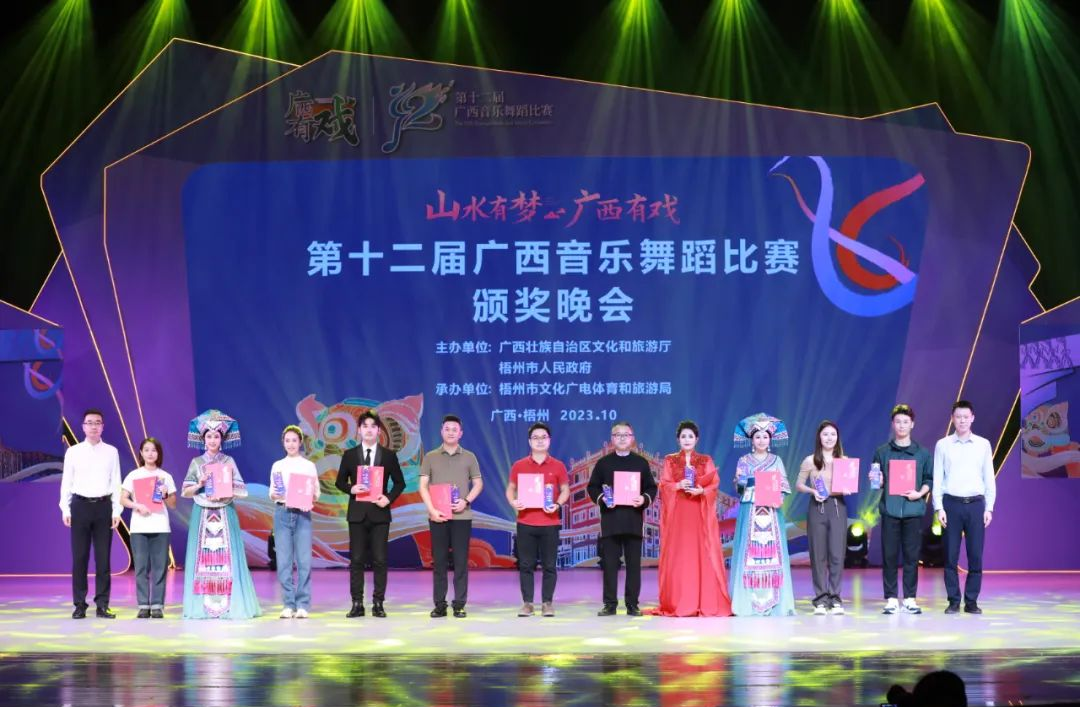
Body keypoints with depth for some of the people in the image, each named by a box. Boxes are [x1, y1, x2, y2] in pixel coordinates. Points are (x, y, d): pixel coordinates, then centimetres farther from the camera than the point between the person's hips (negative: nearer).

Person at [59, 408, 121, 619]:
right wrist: (65, 509, -2)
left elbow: (116, 483, 5)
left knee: (103, 558, 1)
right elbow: (66, 482, 5)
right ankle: (79, 605, 6)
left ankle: (102, 604, 6)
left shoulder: (111, 452, 6)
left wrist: (116, 510, -1)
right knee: (79, 557, 1)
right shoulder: (73, 452, 5)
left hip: (103, 506, 0)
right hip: (80, 505, 0)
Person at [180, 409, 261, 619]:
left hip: (225, 515, 0)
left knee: (226, 558, -6)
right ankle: (204, 606, -3)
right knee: (203, 558, -3)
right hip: (202, 515, 0)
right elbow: (185, 492, 6)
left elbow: (240, 491, 4)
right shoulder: (196, 463, 8)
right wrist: (200, 484, -10)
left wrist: (224, 494, -13)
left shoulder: (229, 462, 7)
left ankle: (229, 605, -6)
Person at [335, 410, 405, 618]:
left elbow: (399, 482, 9)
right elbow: (340, 482, 9)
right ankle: (357, 604, 4)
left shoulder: (389, 455, 6)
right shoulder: (349, 455, 7)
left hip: (379, 513, 0)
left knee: (380, 560, -2)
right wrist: (351, 489, -11)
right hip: (357, 513, 0)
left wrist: (389, 498, -8)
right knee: (356, 560, 0)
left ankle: (378, 604, 3)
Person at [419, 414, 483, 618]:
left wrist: (466, 501, -8)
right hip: (437, 515, 0)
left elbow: (478, 483, 8)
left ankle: (459, 604, 3)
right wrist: (432, 509, -9)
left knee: (461, 561, -1)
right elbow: (423, 486, 3)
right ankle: (439, 605, 6)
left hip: (462, 516, 0)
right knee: (439, 561, 2)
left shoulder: (469, 457, 8)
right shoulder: (430, 457, 7)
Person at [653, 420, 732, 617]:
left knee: (703, 554, -5)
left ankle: (707, 603, -4)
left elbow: (715, 484, 2)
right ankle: (678, 603, -2)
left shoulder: (706, 460, 11)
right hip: (677, 513, 0)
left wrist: (701, 491, -17)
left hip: (700, 513, 0)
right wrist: (678, 485, -16)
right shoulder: (670, 460, 10)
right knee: (677, 556, -4)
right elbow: (663, 485, 2)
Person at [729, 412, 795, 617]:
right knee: (749, 552, -7)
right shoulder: (743, 461, 9)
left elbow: (783, 486, 8)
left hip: (771, 512, 1)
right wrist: (741, 482, -16)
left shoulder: (776, 461, 12)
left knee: (772, 551, -5)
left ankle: (773, 600, -4)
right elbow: (737, 488, 5)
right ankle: (749, 601, -5)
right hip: (750, 511, -1)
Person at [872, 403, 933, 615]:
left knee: (912, 555, 0)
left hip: (913, 509, 0)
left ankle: (910, 598, 6)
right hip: (890, 508, 0)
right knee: (889, 555, -1)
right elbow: (877, 482, 12)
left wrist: (920, 493, -8)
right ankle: (891, 599, 4)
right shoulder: (882, 452, 9)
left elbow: (930, 479, 9)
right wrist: (877, 480, -10)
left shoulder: (922, 453, 10)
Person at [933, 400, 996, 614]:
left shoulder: (983, 445, 8)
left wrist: (989, 508, 3)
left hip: (976, 503, 1)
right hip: (951, 503, -1)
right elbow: (937, 478, 4)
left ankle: (972, 601, 7)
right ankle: (953, 601, 6)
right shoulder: (943, 445, 5)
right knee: (951, 556, 0)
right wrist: (939, 508, -4)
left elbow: (989, 478, 8)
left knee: (975, 556, -1)